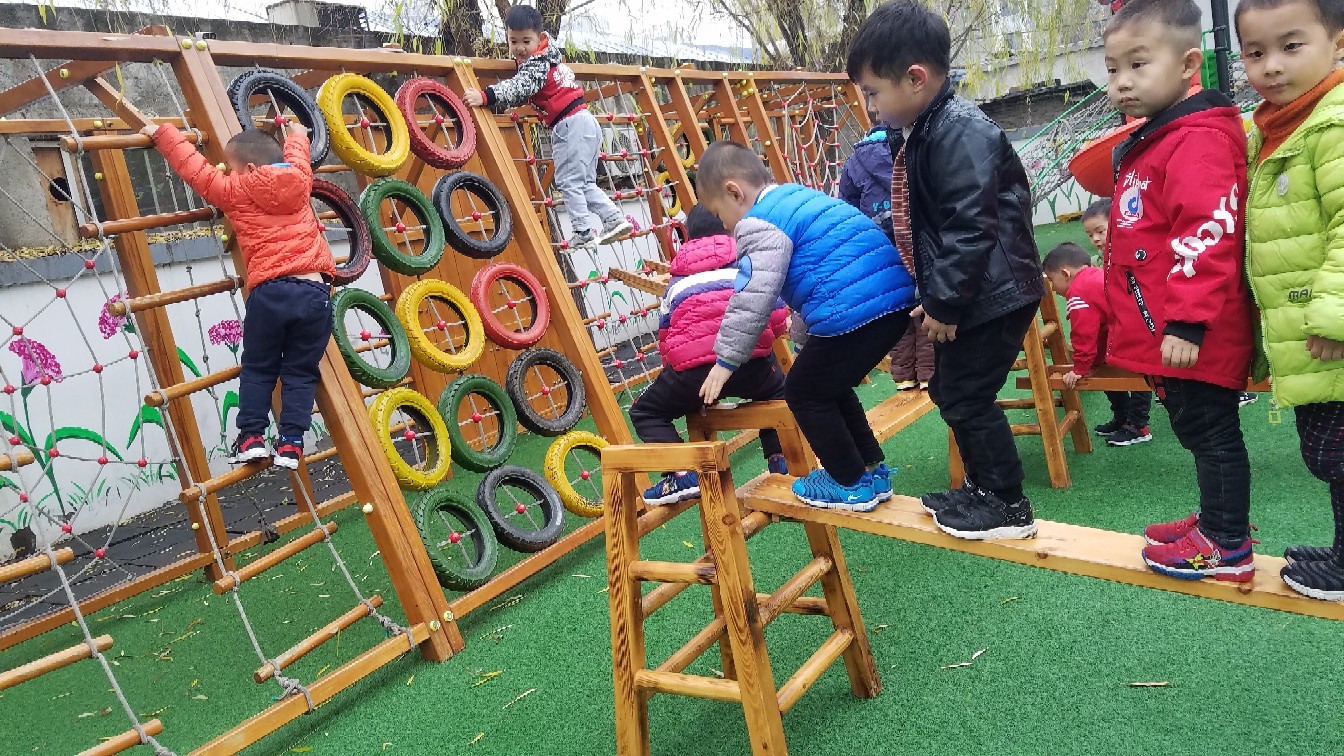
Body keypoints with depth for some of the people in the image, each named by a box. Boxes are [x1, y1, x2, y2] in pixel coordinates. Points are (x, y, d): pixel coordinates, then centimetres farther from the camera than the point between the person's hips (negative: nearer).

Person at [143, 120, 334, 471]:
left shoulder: (234, 192, 8)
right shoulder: (299, 181, 16)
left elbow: (194, 167, 14)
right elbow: (297, 156, 37)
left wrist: (161, 133, 28)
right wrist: (297, 134, 58)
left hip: (270, 291, -2)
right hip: (316, 291, 3)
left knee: (257, 368, 15)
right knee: (300, 372, 11)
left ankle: (252, 437, 12)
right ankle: (291, 442, 8)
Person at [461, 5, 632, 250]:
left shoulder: (536, 63, -12)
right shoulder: (547, 55, 18)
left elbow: (519, 88, -29)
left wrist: (485, 96, -39)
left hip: (571, 125, -10)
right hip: (582, 122, 10)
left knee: (568, 181, -6)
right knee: (584, 183, 16)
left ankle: (584, 233, -5)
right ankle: (615, 219, 15)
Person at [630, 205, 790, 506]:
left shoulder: (677, 282, 25)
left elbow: (665, 336, 25)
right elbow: (777, 317, 15)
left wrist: (674, 374, 40)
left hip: (693, 371, -1)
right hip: (750, 363, 2)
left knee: (645, 412, 21)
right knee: (777, 390, 36)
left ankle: (681, 476, 2)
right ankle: (780, 460, 26)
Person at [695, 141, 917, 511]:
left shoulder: (759, 223, -4)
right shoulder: (798, 199, 25)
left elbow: (752, 298, -10)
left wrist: (726, 359, 1)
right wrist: (806, 342, 40)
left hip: (852, 310, -10)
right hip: (895, 297, 10)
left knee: (804, 391, 9)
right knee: (829, 385, 25)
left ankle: (851, 484, 17)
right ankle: (871, 469, 33)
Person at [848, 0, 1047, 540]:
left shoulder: (959, 132, -21)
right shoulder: (919, 134, 10)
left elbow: (971, 228, -25)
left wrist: (943, 301, -21)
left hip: (992, 297, -10)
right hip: (968, 297, 10)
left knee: (968, 399, -2)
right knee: (949, 391, 18)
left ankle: (1008, 506, 14)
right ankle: (982, 489, 33)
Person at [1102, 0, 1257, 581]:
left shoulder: (1197, 139, -17)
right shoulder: (1151, 142, 16)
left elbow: (1208, 234, -26)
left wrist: (1187, 322, -28)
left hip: (1190, 337, -10)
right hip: (1160, 335, 10)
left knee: (1211, 433, 2)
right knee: (1198, 431, 20)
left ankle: (1226, 547, 15)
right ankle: (1219, 522, 34)